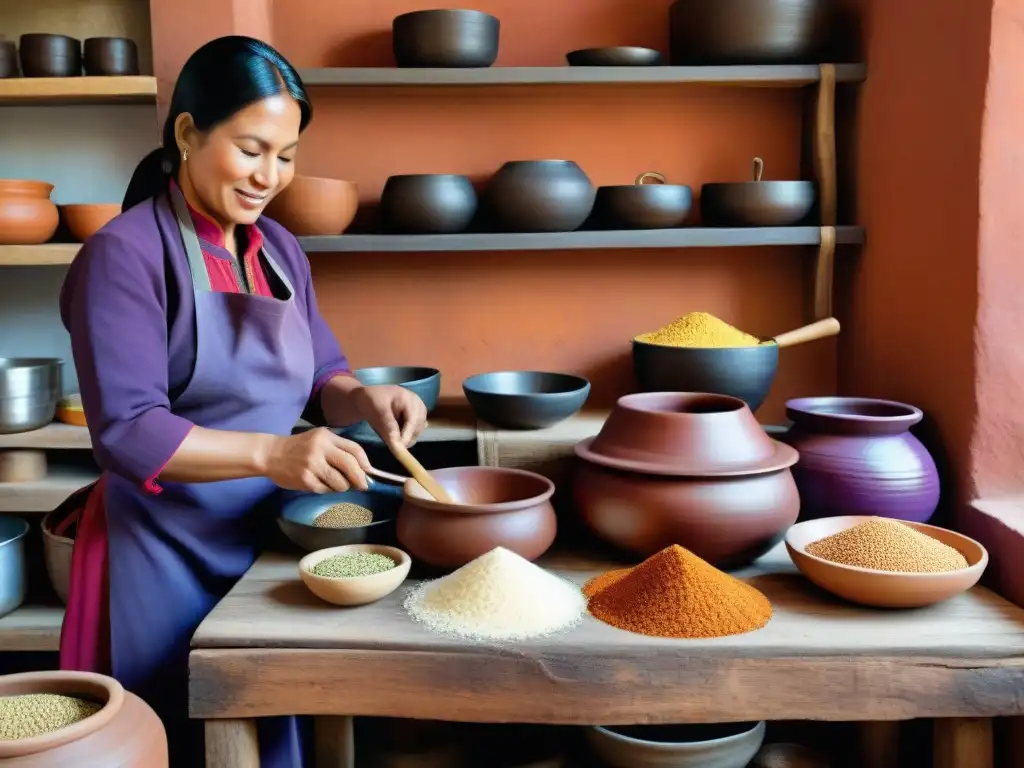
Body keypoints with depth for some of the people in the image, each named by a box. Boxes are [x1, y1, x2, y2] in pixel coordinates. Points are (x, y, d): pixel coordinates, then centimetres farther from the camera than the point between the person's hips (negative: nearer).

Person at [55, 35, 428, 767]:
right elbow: (127, 432, -22)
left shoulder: (280, 249, 6)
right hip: (170, 556, -6)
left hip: (268, 540, 6)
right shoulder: (127, 253, -15)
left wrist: (365, 399, -12)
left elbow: (320, 376, 11)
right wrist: (272, 453, -34)